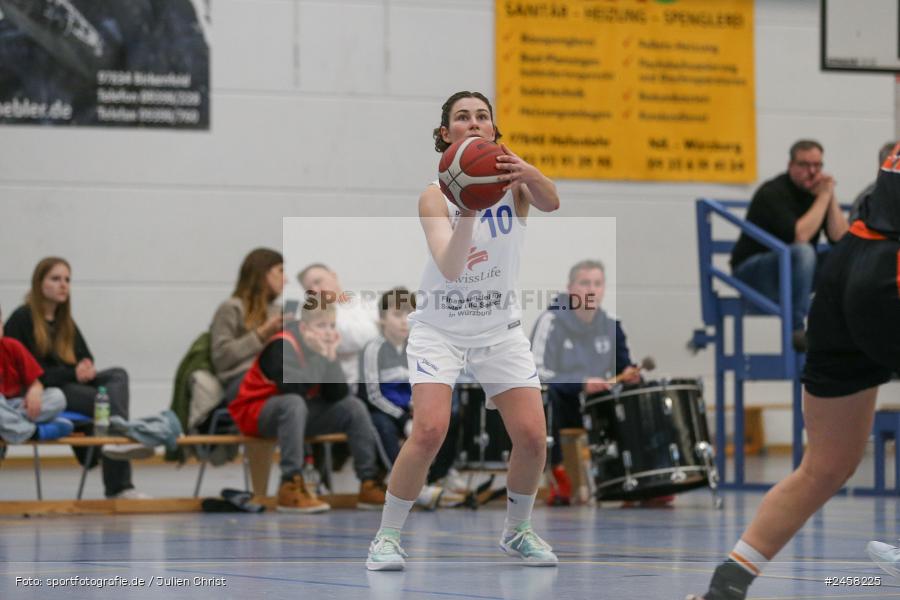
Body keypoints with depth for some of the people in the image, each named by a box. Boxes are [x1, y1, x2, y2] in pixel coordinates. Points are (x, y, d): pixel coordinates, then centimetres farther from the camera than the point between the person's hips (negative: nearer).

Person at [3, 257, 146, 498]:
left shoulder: (65, 322, 20)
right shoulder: (22, 319, -4)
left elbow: (86, 358, 18)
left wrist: (86, 369, -9)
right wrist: (72, 373, -21)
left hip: (71, 384, 7)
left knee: (118, 375, -21)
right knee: (106, 400, -28)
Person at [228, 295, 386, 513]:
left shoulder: (323, 348, 1)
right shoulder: (283, 345, -21)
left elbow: (338, 395, -8)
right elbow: (293, 387, -36)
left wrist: (332, 359, -19)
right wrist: (320, 357, -27)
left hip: (300, 413, 7)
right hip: (256, 414, -7)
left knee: (353, 407, -6)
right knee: (294, 403, -38)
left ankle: (370, 482, -6)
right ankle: (290, 486, -40)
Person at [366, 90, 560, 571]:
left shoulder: (514, 181, -9)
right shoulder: (435, 196, -13)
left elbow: (550, 203, -33)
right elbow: (450, 269, -27)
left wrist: (529, 175, -55)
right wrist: (469, 211, -44)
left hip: (500, 328, 2)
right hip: (441, 328, -2)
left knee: (532, 436, -8)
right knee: (429, 431, -21)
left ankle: (516, 530, 17)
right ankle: (387, 536, -6)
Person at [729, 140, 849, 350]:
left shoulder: (817, 190, 3)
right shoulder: (773, 193, -17)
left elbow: (841, 238, -6)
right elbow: (798, 236, -31)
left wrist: (831, 198, -14)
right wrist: (823, 197, -23)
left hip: (792, 271, 7)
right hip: (752, 270, -7)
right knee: (802, 252, -36)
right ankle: (796, 329, -33)